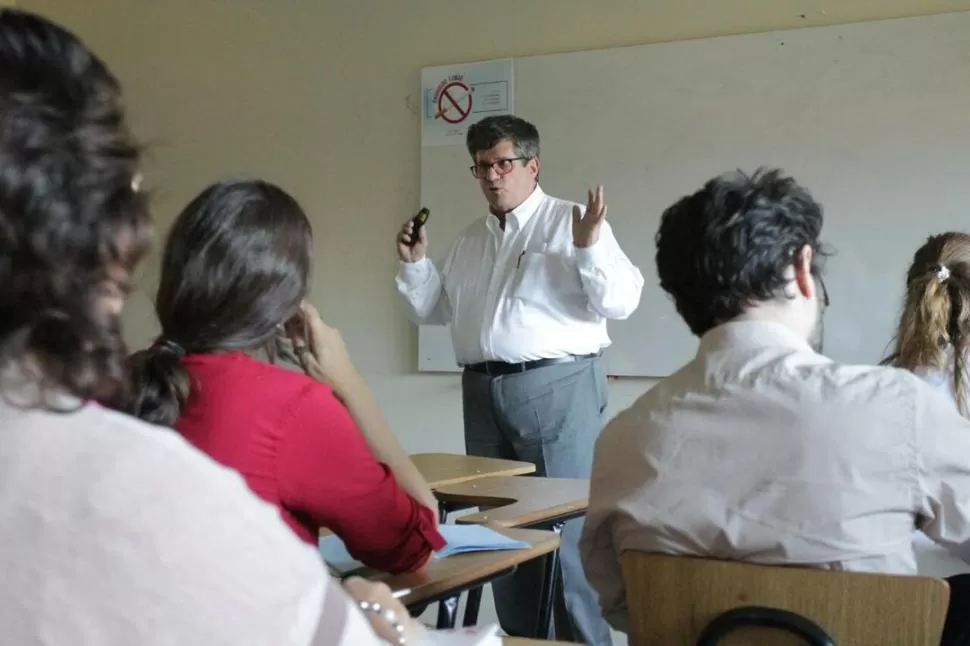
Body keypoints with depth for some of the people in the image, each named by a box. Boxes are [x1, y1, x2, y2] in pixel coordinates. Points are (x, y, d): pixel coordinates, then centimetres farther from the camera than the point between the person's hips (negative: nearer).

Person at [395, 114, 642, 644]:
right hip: (483, 392, 7)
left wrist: (589, 247, -25)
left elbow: (619, 302, -11)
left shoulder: (572, 222, -4)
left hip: (557, 388, -7)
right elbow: (434, 309, 22)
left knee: (566, 523, -4)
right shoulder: (468, 240, 16)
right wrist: (414, 263, 8)